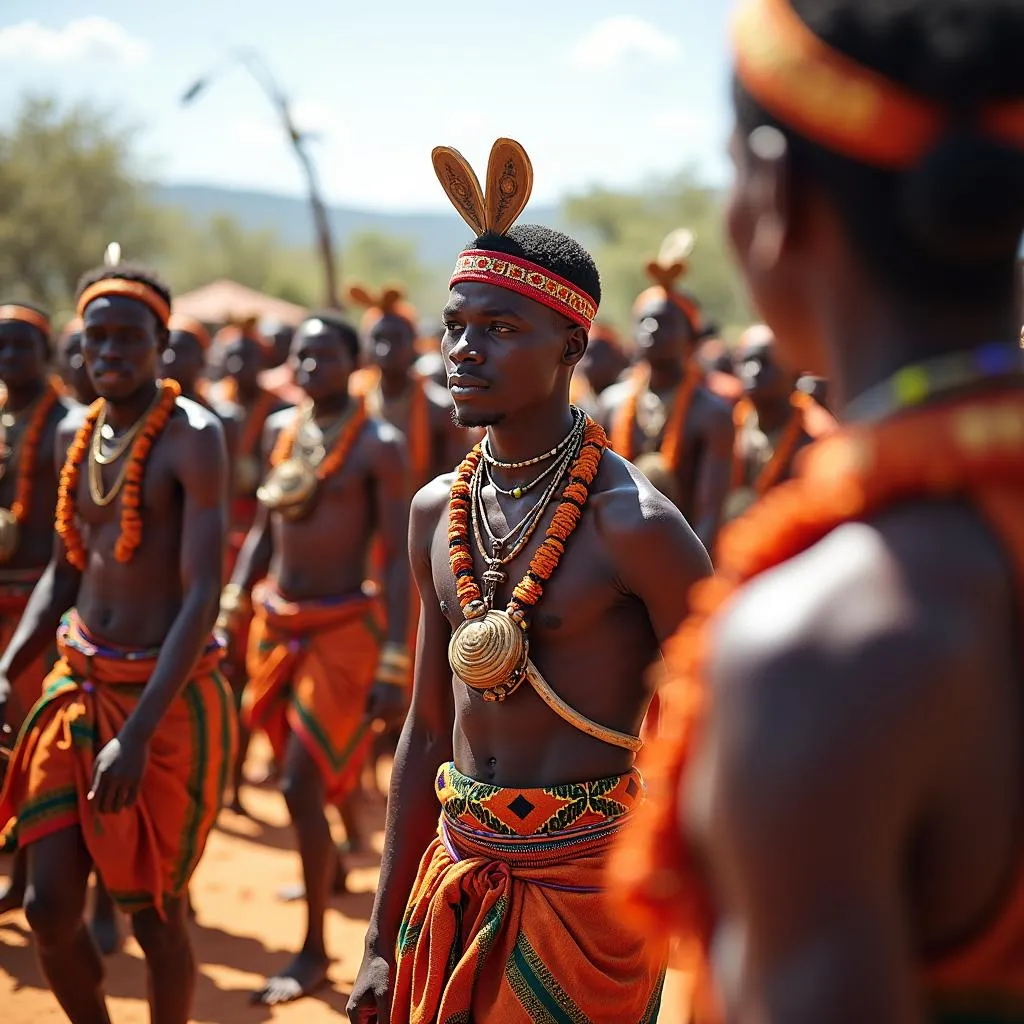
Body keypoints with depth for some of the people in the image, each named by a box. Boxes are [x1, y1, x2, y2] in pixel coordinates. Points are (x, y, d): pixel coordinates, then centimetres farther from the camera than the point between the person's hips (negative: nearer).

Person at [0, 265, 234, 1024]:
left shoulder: (192, 437, -14)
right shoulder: (76, 435, 8)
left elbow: (203, 598, -20)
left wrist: (137, 736, -25)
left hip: (171, 698, -6)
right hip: (81, 685, 6)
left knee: (154, 911, 7)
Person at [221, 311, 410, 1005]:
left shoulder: (379, 445, -12)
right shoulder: (281, 429, 6)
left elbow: (399, 557, -14)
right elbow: (264, 530, 13)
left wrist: (394, 661, -18)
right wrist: (228, 616, 8)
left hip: (342, 627, -6)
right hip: (275, 622, 6)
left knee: (303, 787, -7)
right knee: (305, 773, 19)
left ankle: (314, 952, 7)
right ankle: (329, 859, 47)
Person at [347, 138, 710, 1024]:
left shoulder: (635, 526, -16)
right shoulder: (437, 513, 4)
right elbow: (427, 731, 10)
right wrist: (384, 939, 13)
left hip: (586, 884, -6)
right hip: (455, 874, 6)